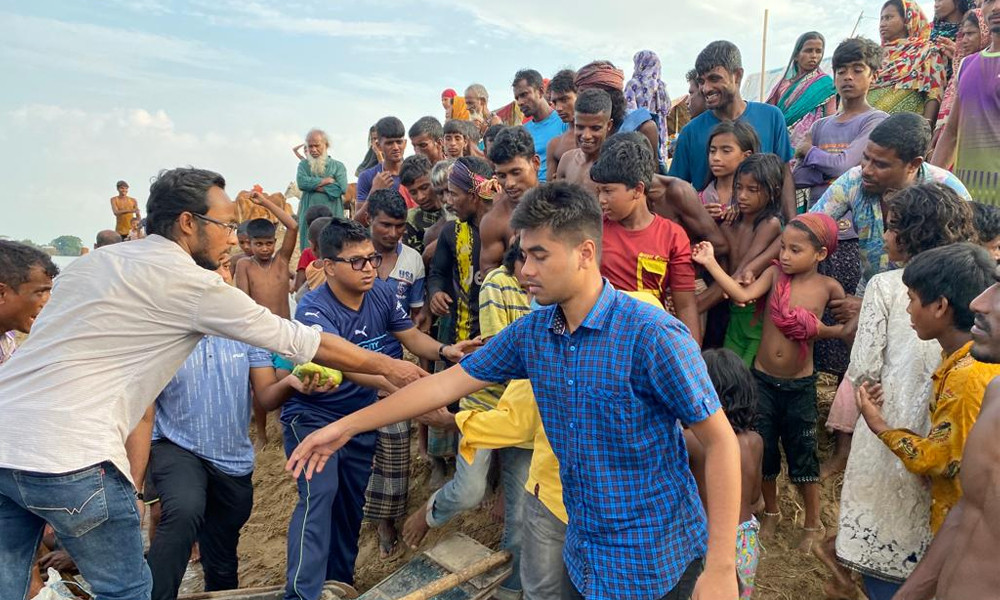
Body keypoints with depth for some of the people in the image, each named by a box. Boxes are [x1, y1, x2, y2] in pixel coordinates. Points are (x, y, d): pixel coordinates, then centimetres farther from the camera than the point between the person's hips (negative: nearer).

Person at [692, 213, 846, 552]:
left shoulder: (827, 287, -8)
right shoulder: (775, 273, -7)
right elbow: (743, 295, -22)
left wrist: (823, 330, -16)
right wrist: (710, 263, -29)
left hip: (799, 384, -1)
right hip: (763, 379, 2)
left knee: (802, 454, 10)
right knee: (764, 449, 13)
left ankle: (813, 523, 31)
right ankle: (771, 512, 36)